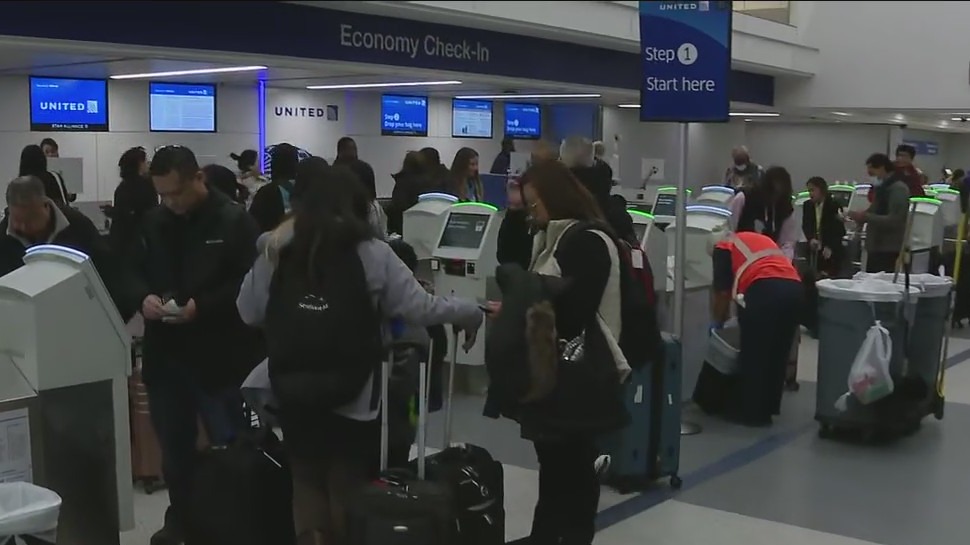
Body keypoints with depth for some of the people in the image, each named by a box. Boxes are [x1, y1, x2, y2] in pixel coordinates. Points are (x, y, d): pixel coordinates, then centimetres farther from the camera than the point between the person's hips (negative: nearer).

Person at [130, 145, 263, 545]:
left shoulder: (235, 221, -9)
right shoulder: (153, 221, 7)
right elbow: (134, 270, 14)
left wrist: (202, 307, -23)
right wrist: (144, 296, -8)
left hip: (219, 356, -5)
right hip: (165, 353, 5)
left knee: (231, 446, 6)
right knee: (174, 444, 18)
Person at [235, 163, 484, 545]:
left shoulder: (279, 251, -2)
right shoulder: (372, 255, -8)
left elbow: (248, 313, 3)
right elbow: (420, 308, -5)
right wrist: (472, 313, 8)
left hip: (293, 393, 2)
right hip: (352, 397, -2)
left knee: (306, 484, 16)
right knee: (348, 490, 13)